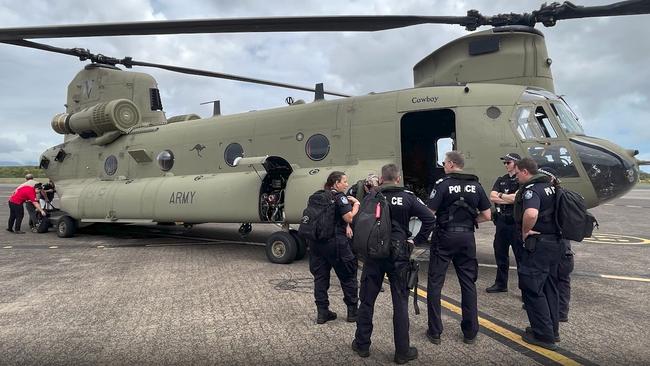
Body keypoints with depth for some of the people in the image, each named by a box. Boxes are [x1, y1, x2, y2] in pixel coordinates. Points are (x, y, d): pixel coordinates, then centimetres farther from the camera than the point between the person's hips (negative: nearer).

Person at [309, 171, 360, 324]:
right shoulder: (339, 197, -9)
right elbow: (349, 218, -16)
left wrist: (346, 225, 6)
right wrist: (356, 204, -1)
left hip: (316, 242, 7)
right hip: (336, 242, -6)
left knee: (320, 276, 10)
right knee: (348, 276, 8)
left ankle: (322, 312, 14)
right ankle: (353, 311, 17)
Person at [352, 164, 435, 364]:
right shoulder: (407, 197, -3)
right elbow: (429, 218, -9)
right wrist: (416, 240, -2)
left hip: (373, 254, 1)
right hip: (398, 255, -1)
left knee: (367, 300, 12)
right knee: (400, 303, 7)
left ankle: (362, 345, 24)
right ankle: (402, 351, 14)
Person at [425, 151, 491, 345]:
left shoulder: (443, 184, -10)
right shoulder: (475, 185, 4)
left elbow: (429, 214, -14)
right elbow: (487, 216, 5)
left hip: (445, 236, -4)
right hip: (467, 237, 4)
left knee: (435, 283, 5)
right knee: (468, 283, 12)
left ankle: (435, 332, 9)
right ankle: (470, 332, 17)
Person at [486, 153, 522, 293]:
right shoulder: (501, 180, 14)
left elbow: (517, 198, -20)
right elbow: (492, 197, 2)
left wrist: (501, 195, -5)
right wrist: (510, 198, -9)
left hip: (516, 223, -7)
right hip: (501, 222, 7)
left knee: (521, 256, -2)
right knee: (500, 254, 15)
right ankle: (501, 284, 28)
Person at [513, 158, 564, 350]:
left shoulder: (531, 189, -17)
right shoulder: (550, 186, 13)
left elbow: (531, 213, -36)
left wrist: (525, 231, -20)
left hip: (538, 244, -10)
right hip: (555, 242, 10)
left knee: (532, 288, -1)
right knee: (549, 287, 18)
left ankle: (544, 336, 5)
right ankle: (552, 329, 29)